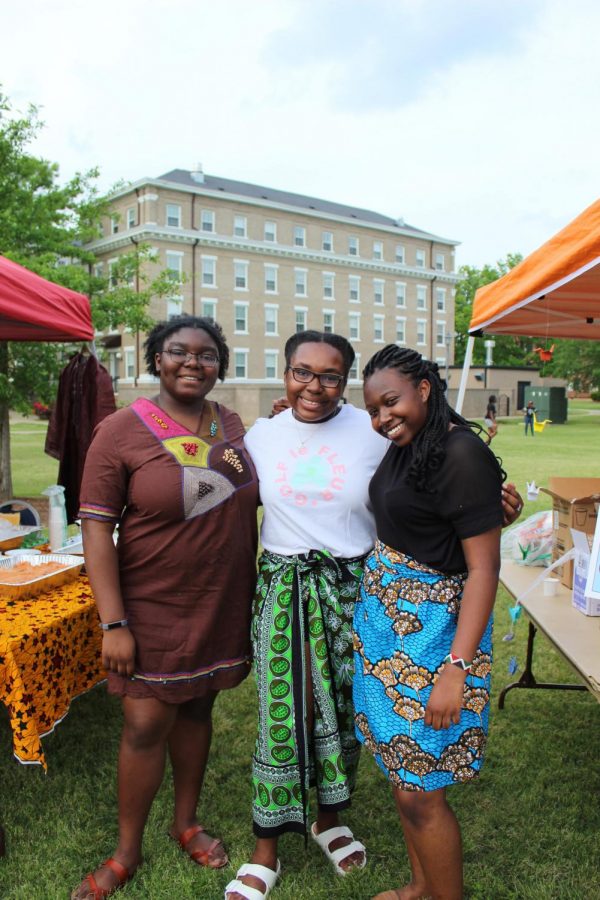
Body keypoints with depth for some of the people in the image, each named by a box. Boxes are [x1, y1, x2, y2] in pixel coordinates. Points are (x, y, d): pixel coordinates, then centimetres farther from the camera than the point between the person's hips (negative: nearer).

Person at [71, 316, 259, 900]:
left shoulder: (232, 425, 3)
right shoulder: (122, 431, -12)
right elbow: (96, 529, -14)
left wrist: (252, 592, 11)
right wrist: (113, 623, -16)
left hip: (223, 604, 4)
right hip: (153, 607, -4)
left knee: (196, 708, 18)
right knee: (147, 723, 3)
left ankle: (186, 821, 40)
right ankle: (127, 851, 28)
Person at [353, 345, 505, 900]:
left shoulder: (463, 454, -19)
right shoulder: (404, 448, 7)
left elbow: (484, 567, -19)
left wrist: (456, 669, -23)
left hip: (431, 630, -8)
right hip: (385, 623, 9)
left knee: (420, 792, 3)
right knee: (400, 771, 20)